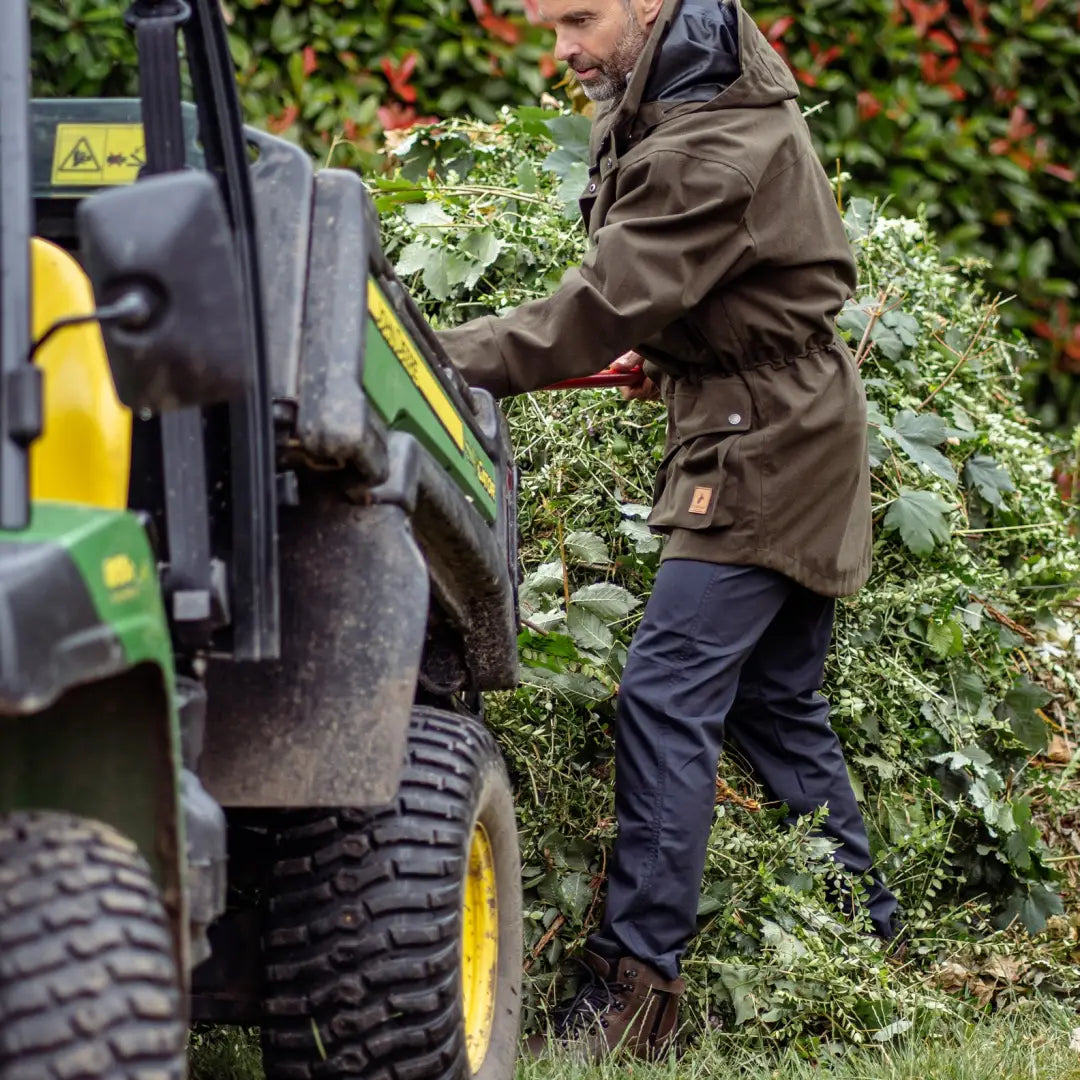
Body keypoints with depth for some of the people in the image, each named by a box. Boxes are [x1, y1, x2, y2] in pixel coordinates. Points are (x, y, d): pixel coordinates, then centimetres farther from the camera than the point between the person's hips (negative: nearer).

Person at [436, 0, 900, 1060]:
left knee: (666, 695, -15)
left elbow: (604, 308, -28)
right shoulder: (666, 92, 8)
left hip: (762, 447, -10)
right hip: (784, 427, 11)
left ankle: (636, 981, -16)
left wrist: (444, 358, -26)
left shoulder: (714, 148, -24)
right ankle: (866, 938, 24)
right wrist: (668, 345, 12)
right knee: (774, 698, 15)